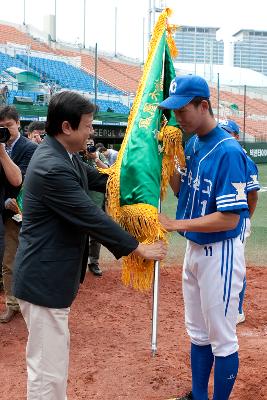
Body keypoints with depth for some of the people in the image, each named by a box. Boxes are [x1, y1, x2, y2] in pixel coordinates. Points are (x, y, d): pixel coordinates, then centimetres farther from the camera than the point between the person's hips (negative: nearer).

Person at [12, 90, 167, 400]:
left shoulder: (63, 155, 5)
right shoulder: (52, 168, -26)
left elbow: (97, 180, 17)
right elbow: (91, 218, -24)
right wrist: (138, 248, -15)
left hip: (52, 274, 11)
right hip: (44, 279, -11)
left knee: (56, 352, 26)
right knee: (48, 369, 2)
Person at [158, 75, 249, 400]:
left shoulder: (228, 151, -22)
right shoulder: (191, 144, 3)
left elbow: (229, 219, -25)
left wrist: (175, 224, -23)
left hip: (220, 254, -9)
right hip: (193, 249, 9)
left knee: (222, 340, 8)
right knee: (198, 335, 22)